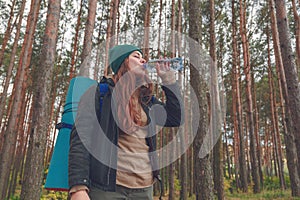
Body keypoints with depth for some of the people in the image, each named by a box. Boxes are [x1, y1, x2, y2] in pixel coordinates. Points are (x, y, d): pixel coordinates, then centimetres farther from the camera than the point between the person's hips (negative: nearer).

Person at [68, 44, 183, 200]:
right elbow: (81, 138, -11)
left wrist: (167, 78, 9)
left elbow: (176, 119, 11)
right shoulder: (98, 93, -3)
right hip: (106, 186, -5)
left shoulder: (146, 99, 14)